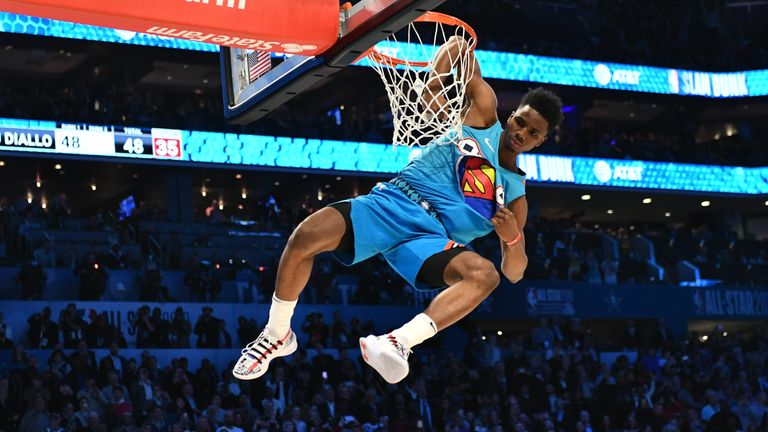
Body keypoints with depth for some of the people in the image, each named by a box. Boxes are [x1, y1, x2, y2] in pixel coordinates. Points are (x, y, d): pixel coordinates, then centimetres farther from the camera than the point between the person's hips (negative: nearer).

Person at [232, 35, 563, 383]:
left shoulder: (516, 195, 16)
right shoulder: (484, 116, 14)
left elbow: (514, 273, 13)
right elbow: (459, 45, 14)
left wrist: (513, 238, -9)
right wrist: (433, 81, -3)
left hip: (433, 238, 0)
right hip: (394, 201, 0)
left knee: (485, 275, -32)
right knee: (307, 235, -26)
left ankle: (398, 342, -45)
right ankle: (277, 335, -6)